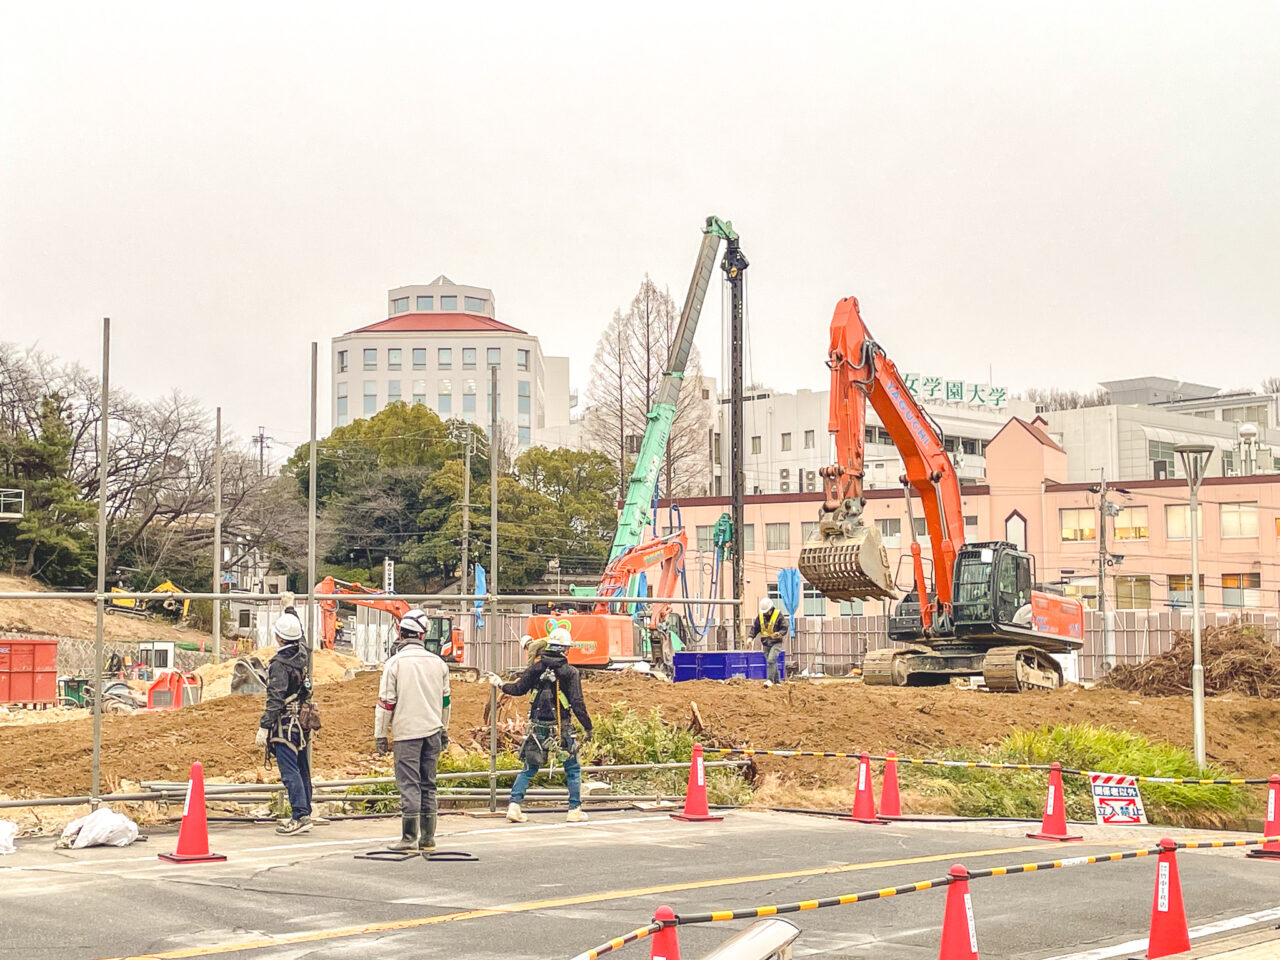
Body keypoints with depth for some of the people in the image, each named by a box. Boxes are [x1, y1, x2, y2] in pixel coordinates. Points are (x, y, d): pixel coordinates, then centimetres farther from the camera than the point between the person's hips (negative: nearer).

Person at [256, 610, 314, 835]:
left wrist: (263, 728, -16)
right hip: (302, 722, 8)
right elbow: (299, 635, 30)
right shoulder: (301, 653, 5)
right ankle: (304, 815, 17)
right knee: (302, 770, 12)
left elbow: (275, 700, -19)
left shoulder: (280, 664, -17)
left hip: (285, 724, -8)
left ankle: (299, 817, -12)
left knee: (290, 772, -8)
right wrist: (291, 610, 42)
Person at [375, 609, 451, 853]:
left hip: (406, 732, -4)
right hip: (432, 731, 4)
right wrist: (444, 731, 26)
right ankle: (428, 839, 12)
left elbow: (386, 702, -7)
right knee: (428, 785, 10)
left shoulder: (394, 663, -7)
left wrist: (380, 735, 0)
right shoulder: (438, 663, 7)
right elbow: (445, 701, 16)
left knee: (409, 784, -3)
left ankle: (409, 839, -3)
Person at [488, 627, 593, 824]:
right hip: (561, 727, -3)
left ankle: (513, 805, 3)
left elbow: (518, 689, 8)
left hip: (537, 726, 3)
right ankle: (575, 810, 10)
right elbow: (577, 703, -10)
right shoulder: (570, 672, -9)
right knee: (573, 769, 10)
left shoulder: (537, 667, 1)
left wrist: (500, 684, 27)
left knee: (529, 768, 13)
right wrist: (587, 727, -1)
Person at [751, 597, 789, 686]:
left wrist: (779, 633, -27)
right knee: (772, 662, 8)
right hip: (766, 643, 5)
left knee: (771, 660, -20)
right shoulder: (760, 616, 6)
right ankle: (776, 681, 18)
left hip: (776, 643, -5)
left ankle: (770, 680, -22)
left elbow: (784, 628, -7)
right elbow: (755, 628, 10)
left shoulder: (779, 615, -7)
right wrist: (751, 637, -5)